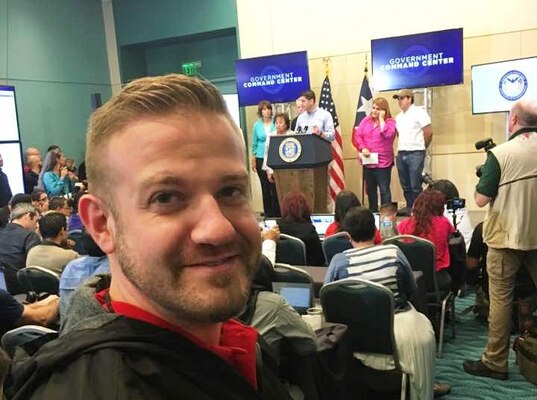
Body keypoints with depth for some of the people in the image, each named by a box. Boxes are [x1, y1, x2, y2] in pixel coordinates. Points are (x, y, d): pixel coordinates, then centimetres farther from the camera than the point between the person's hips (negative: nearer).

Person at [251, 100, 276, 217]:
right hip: (261, 159, 1)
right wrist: (253, 160, 5)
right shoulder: (257, 125, 5)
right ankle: (268, 211, 12)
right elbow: (254, 144, 10)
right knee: (265, 186, 4)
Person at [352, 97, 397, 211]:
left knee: (384, 189, -3)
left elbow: (388, 135, -20)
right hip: (368, 161, 5)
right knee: (370, 190, 14)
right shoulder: (366, 120, 9)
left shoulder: (390, 121, -2)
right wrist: (362, 148, -12)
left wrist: (381, 118, -13)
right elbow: (357, 136, 4)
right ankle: (372, 212, 26)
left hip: (383, 162, -4)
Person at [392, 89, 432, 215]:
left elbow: (429, 132, -6)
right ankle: (409, 210, 20)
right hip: (401, 154, 7)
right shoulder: (398, 117, 16)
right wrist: (402, 147, 13)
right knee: (406, 186, 11)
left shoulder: (419, 112, -5)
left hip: (415, 154, -7)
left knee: (415, 186, -5)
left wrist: (421, 147, 5)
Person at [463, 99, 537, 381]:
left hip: (506, 237, -5)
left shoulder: (500, 153, -15)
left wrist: (483, 178, 3)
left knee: (501, 298, 3)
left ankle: (495, 362, 11)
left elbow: (481, 199, -13)